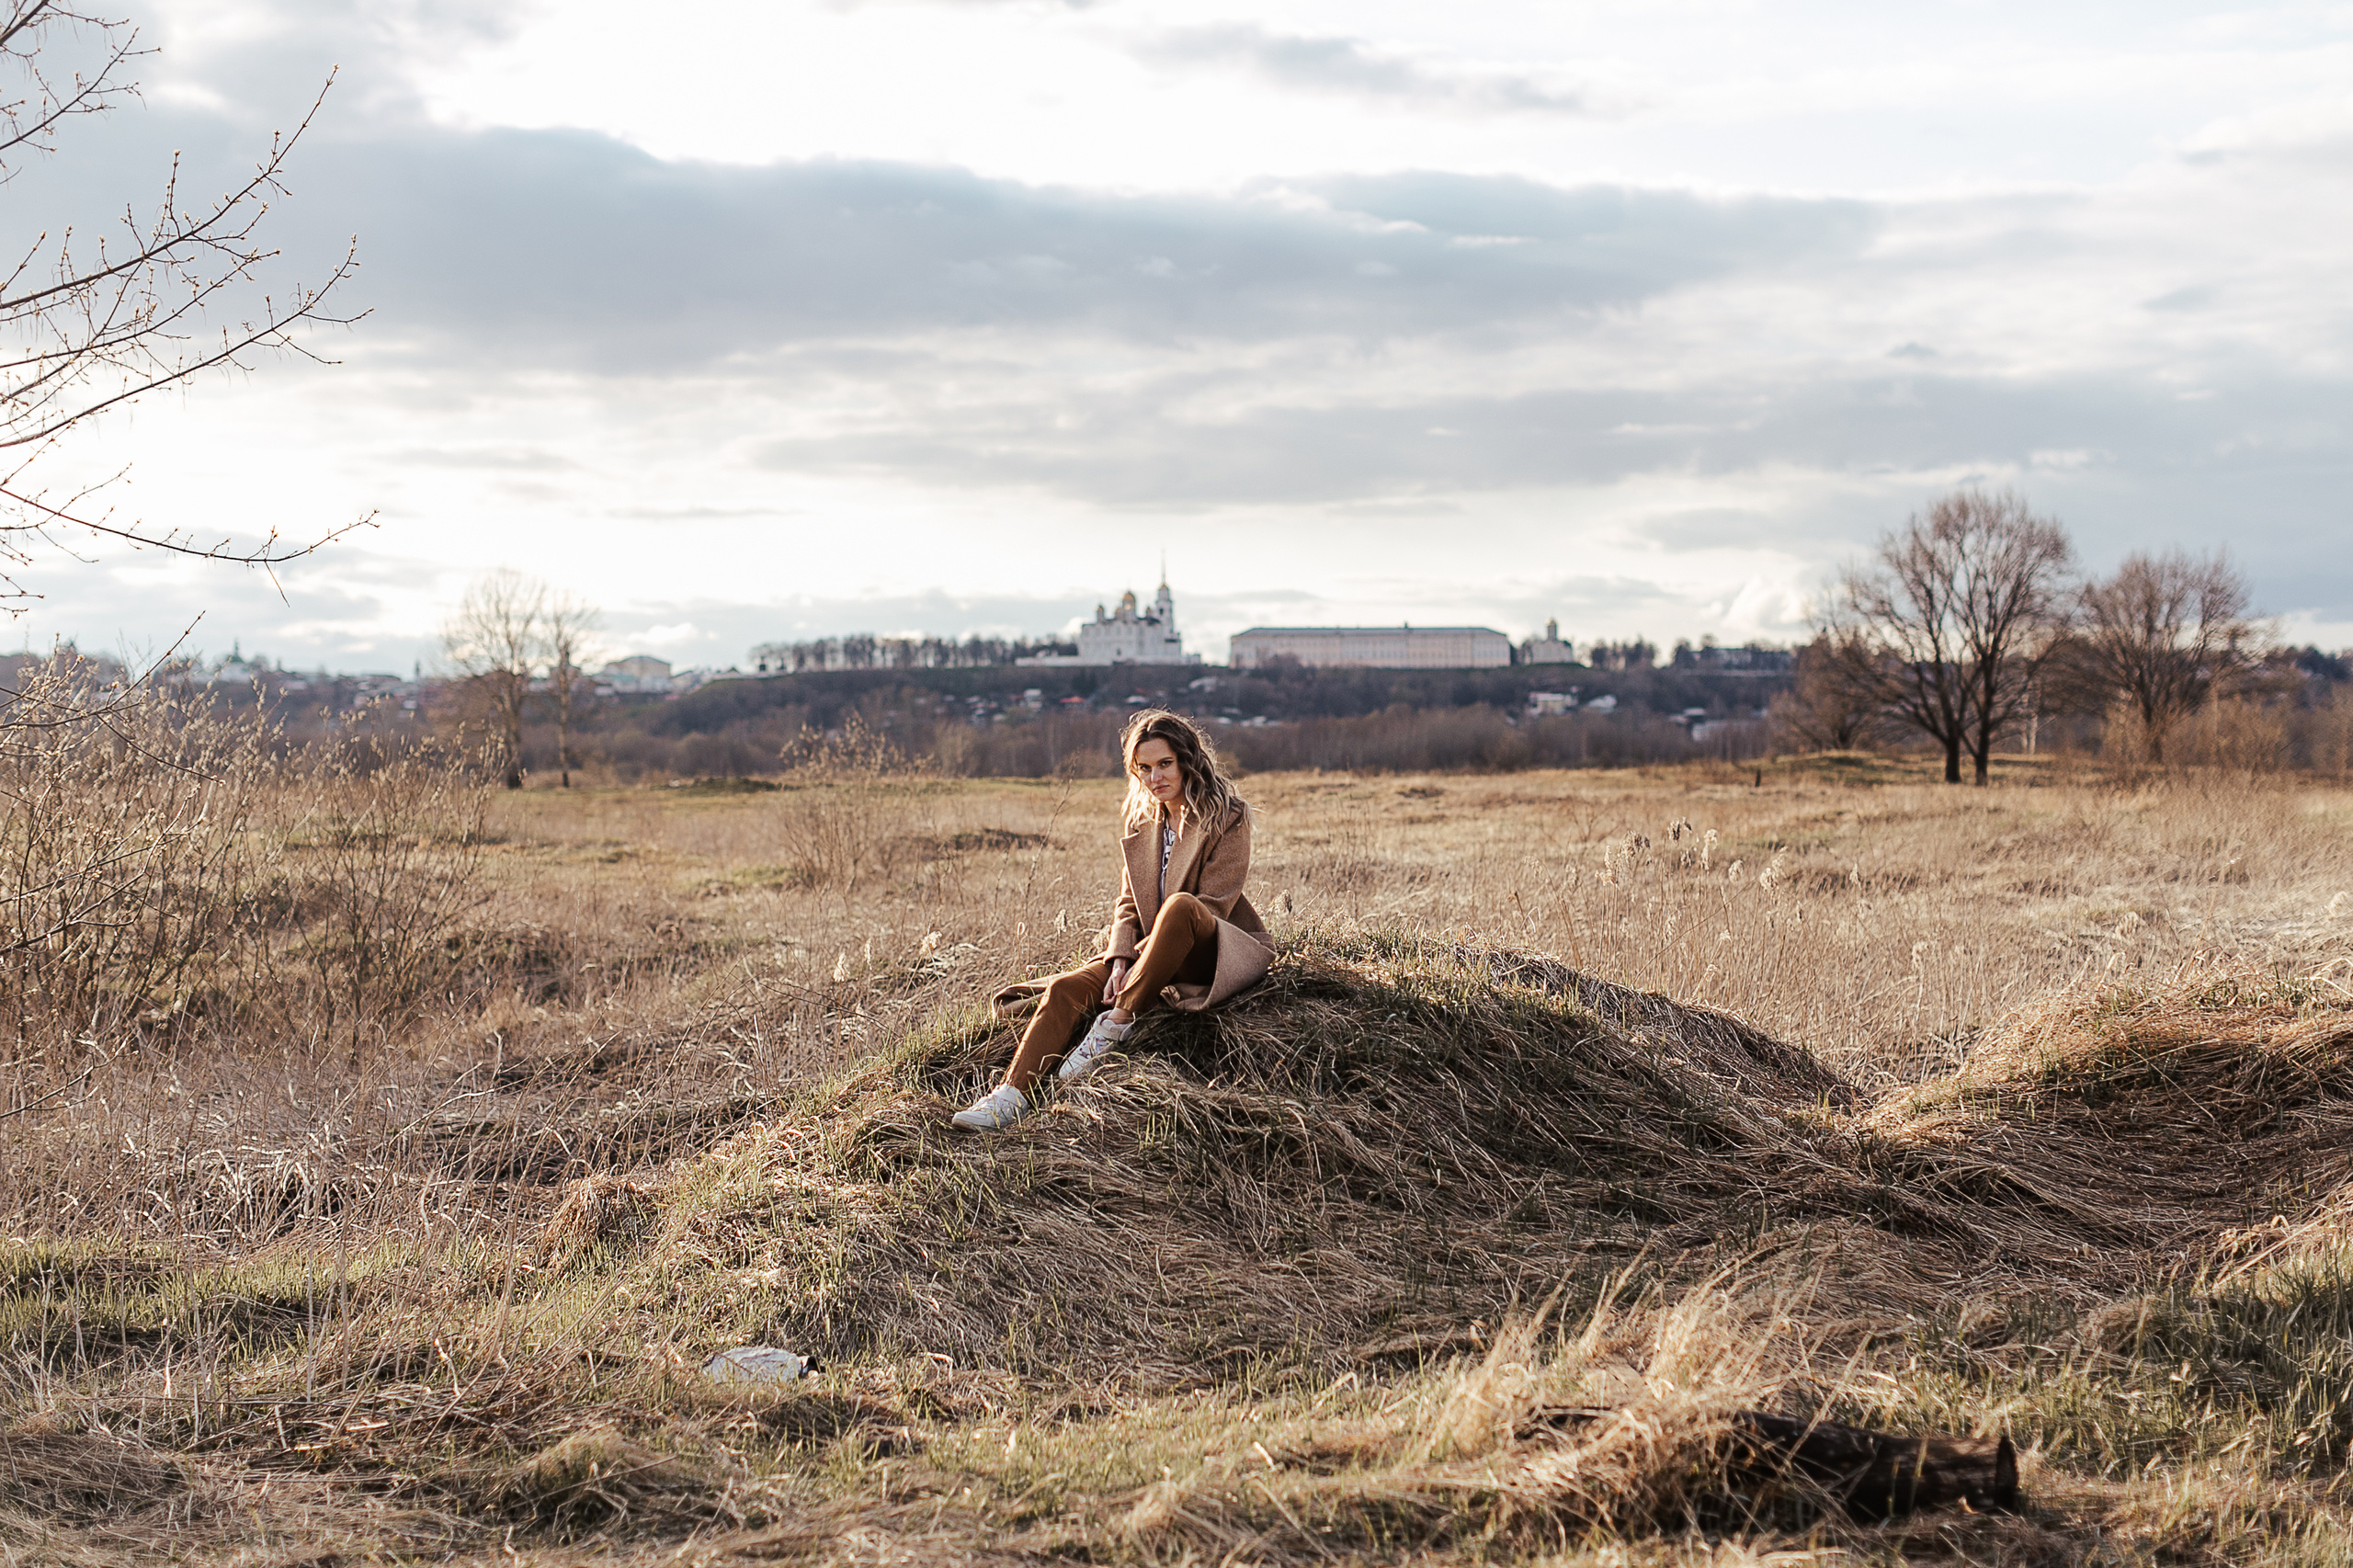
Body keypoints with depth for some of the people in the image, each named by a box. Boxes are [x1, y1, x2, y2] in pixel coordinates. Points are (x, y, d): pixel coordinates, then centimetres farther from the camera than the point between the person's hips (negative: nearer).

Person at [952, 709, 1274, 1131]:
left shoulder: (1227, 819, -7)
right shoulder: (1138, 822, 12)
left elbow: (1212, 905, -13)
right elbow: (1128, 903, 12)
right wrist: (1119, 960, -8)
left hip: (1215, 951, -6)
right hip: (1149, 953, 6)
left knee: (1179, 905, -38)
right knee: (1066, 988, -17)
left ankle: (1116, 1025, -33)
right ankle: (1012, 1096, -28)